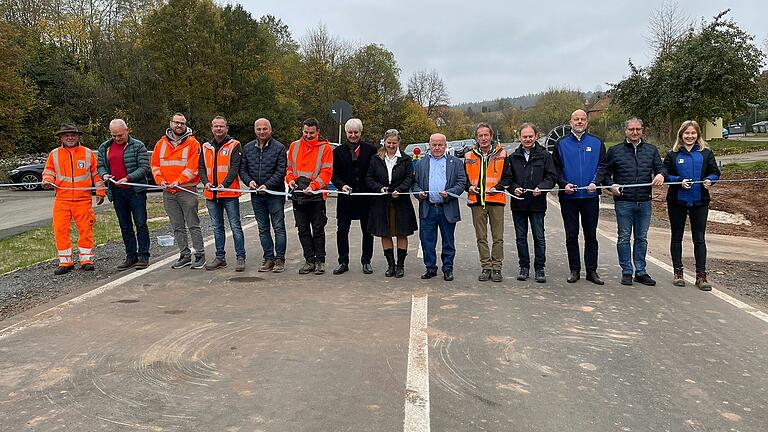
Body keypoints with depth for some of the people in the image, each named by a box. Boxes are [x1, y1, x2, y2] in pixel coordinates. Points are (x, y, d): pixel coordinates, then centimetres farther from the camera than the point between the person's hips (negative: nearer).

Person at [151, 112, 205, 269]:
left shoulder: (192, 143, -4)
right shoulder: (161, 143, 11)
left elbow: (193, 167, -12)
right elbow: (155, 165, 12)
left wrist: (178, 181, -18)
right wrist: (160, 180, -4)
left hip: (187, 190, -5)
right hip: (168, 192, 5)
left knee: (193, 225, -1)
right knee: (177, 227, 10)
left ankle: (200, 255, 6)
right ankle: (185, 255, 19)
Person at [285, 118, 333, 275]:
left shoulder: (325, 148, -2)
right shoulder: (294, 146, 11)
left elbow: (326, 172, -8)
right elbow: (289, 167, 17)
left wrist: (313, 186, -19)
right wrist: (290, 179, -3)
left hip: (316, 195, -4)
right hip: (297, 194, 4)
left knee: (318, 229, 3)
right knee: (303, 230, 8)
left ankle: (320, 261, 14)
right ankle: (309, 260, 18)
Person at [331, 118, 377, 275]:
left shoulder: (370, 150, 3)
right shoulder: (338, 151, 6)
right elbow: (334, 175, 4)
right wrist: (342, 185, -14)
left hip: (366, 196, -1)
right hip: (346, 197, 1)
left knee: (367, 231, 8)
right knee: (342, 231, 1)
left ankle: (366, 261, 20)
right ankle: (343, 262, 13)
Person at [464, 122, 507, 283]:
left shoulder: (502, 154, 5)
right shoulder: (469, 156, 11)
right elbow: (464, 177, 17)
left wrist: (498, 187, -11)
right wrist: (469, 187, -3)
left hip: (496, 199, -2)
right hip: (477, 200, 2)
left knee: (498, 237, 1)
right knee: (481, 237, 6)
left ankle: (496, 268, 9)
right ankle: (486, 267, 14)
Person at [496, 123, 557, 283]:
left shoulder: (544, 155, 2)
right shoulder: (513, 157, 8)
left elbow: (552, 177, 1)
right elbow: (506, 178, 9)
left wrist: (541, 187, -16)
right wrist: (514, 188, -10)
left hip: (538, 203, -2)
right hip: (518, 203, 2)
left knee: (539, 237, 2)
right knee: (521, 237, 9)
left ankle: (539, 268, 12)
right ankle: (524, 267, 20)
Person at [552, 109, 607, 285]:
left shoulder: (597, 143, 7)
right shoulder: (561, 144, 6)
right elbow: (556, 168, 5)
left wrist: (595, 183, -11)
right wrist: (564, 184, -11)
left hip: (591, 196, 0)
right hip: (568, 197, 0)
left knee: (591, 235, 6)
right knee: (571, 236, 5)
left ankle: (592, 270, 13)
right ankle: (574, 270, 14)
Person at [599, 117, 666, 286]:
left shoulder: (652, 150, 11)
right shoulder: (615, 151, 4)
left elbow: (661, 168, 11)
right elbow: (604, 172, 8)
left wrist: (661, 175, -12)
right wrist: (611, 185, -8)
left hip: (645, 202, 3)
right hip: (623, 201, -2)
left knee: (642, 238, 9)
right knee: (624, 238, 2)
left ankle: (640, 272, 18)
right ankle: (626, 272, 11)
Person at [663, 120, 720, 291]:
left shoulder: (706, 153, 4)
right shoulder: (673, 154, 2)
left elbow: (715, 172, 6)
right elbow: (665, 174, 0)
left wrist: (709, 180, -15)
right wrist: (679, 181, -17)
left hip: (699, 201, 0)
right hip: (677, 201, 0)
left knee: (699, 238, 1)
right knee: (677, 237, 9)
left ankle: (701, 275, 7)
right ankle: (678, 272, 20)